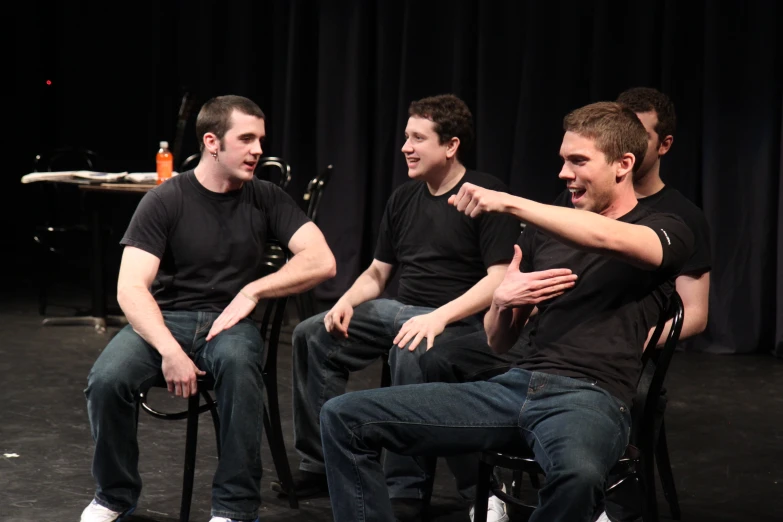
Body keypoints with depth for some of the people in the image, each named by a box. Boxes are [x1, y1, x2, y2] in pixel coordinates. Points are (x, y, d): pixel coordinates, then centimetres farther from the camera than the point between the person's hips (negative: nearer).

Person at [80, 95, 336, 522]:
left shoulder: (267, 199, 3)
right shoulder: (164, 201, -5)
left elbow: (321, 261, -6)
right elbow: (131, 289, -13)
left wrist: (252, 290, -16)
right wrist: (169, 350, -28)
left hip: (229, 321, 1)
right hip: (164, 318, 0)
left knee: (238, 364, -36)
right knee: (107, 380, -30)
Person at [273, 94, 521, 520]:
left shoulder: (487, 196, -9)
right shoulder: (403, 198, 13)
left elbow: (500, 279, -18)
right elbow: (376, 273, 19)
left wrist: (440, 316, -28)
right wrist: (346, 302, -2)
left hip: (460, 320, -8)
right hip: (399, 310, 8)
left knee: (411, 355, -38)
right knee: (312, 335, -5)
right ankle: (321, 465, 0)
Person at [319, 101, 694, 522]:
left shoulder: (666, 232, 5)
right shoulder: (544, 232, 21)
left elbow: (605, 238, -22)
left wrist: (508, 202, -24)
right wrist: (502, 302, 1)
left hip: (590, 397, -6)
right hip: (515, 386, 6)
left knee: (578, 475, -44)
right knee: (344, 418, -8)